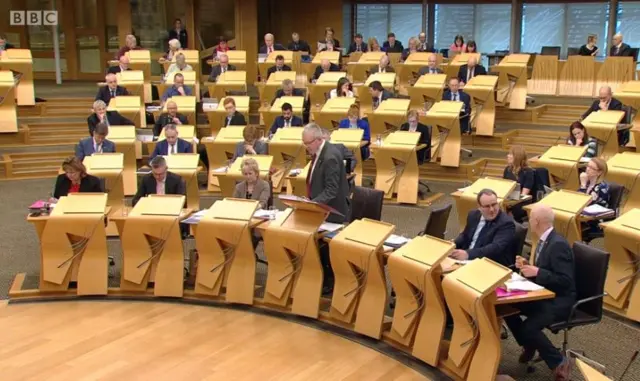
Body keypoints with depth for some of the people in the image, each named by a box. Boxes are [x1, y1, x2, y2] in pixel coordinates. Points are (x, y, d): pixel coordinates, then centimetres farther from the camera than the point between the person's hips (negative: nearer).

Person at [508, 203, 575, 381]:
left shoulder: (558, 244, -24)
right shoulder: (545, 240, 6)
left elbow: (565, 281, -26)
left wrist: (537, 272, -28)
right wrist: (528, 266, -1)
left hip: (560, 300, -9)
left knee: (529, 327, -27)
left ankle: (559, 362, -4)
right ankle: (528, 346, 17)